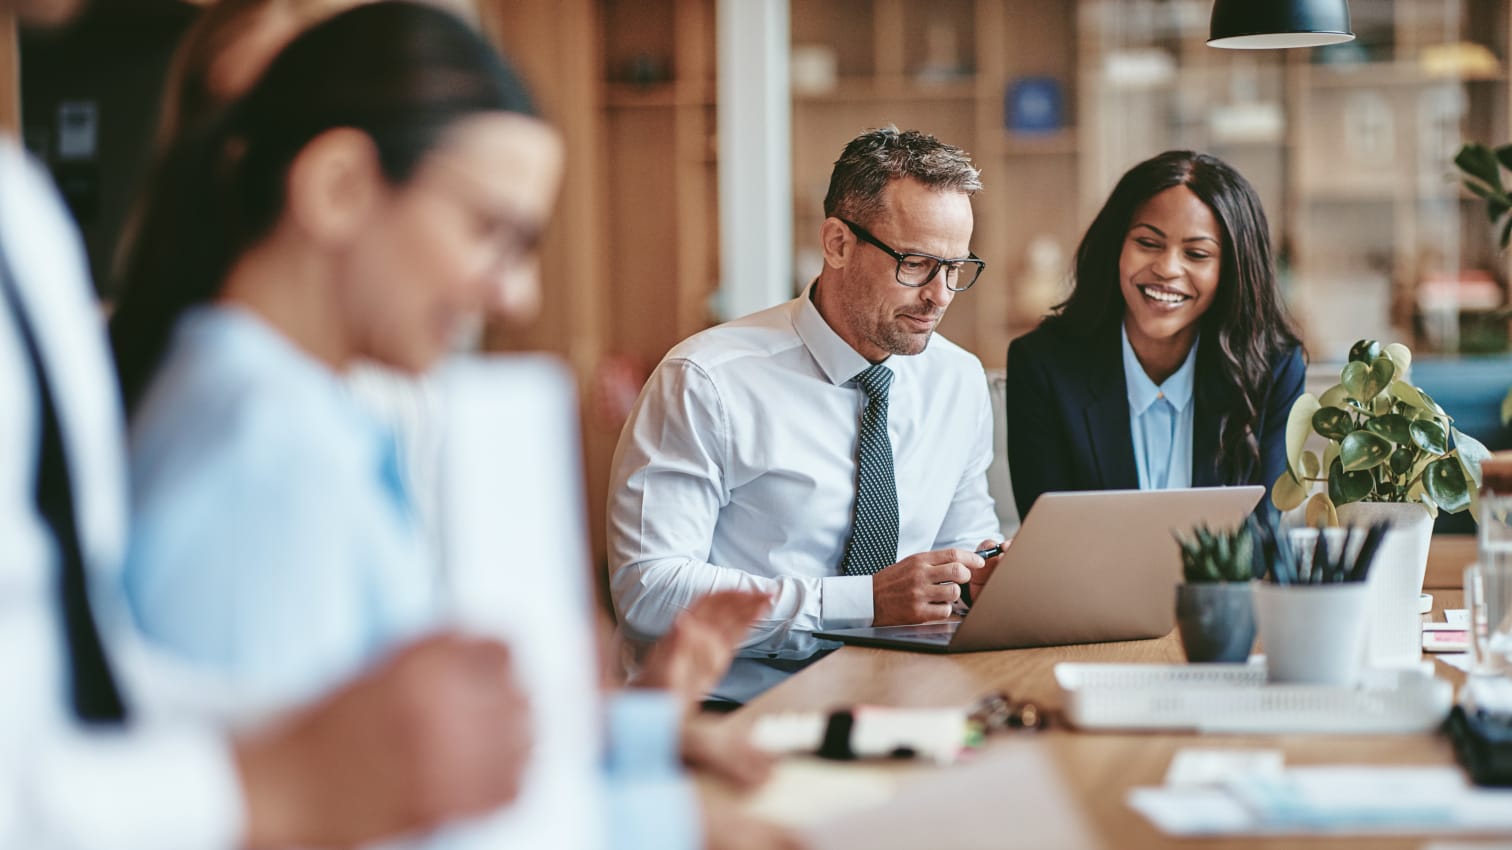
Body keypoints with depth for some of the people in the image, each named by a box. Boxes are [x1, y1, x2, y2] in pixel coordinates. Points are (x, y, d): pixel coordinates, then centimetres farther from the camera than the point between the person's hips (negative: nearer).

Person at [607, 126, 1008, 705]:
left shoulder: (961, 382, 12)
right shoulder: (707, 383, -8)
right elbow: (647, 591, -15)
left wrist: (989, 571, -1)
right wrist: (863, 600, -20)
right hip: (733, 708, -5)